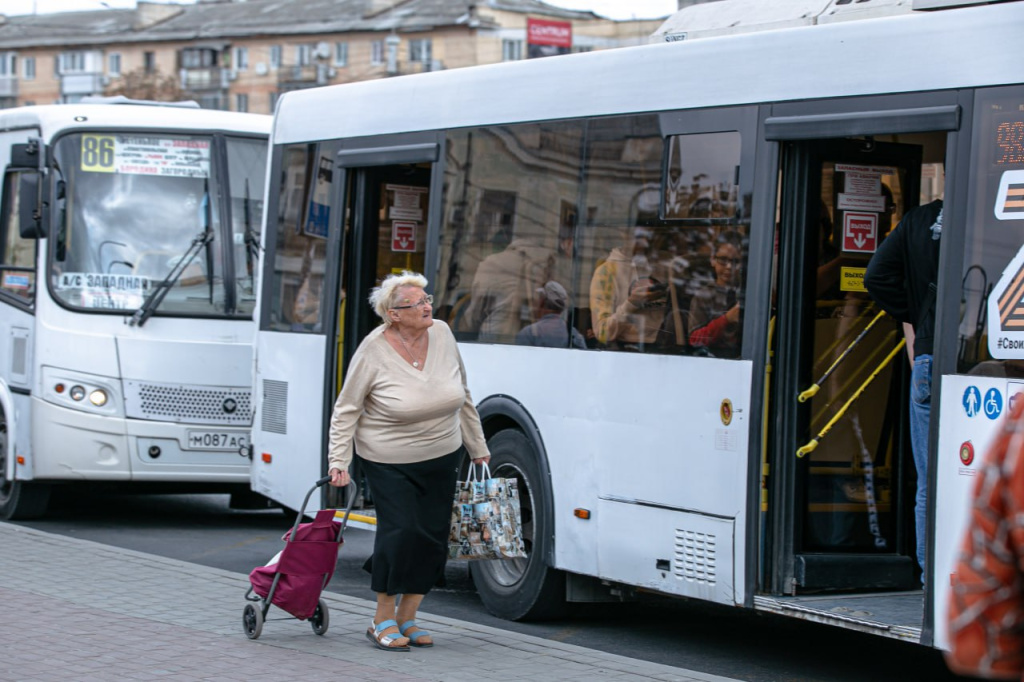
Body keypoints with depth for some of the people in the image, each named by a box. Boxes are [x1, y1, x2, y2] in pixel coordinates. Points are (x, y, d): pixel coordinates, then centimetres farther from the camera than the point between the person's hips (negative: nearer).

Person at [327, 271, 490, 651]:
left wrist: (477, 447, 14)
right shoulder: (373, 351, -16)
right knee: (400, 531, -14)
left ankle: (406, 619, 17)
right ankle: (382, 620, 1)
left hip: (441, 459, 5)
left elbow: (462, 395, 10)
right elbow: (346, 410, -8)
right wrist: (339, 462, -15)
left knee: (433, 536, 3)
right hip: (389, 463, -5)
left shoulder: (442, 334, -3)